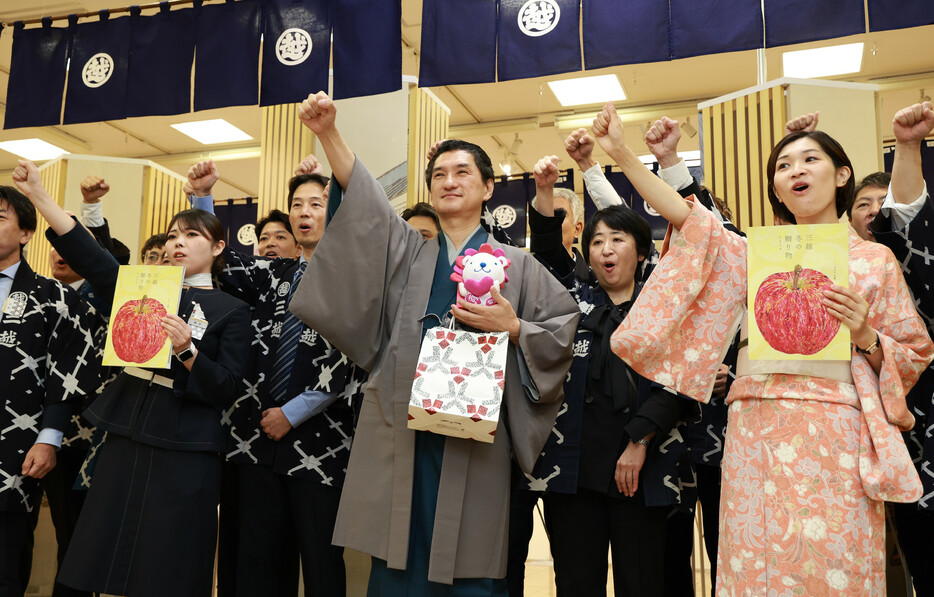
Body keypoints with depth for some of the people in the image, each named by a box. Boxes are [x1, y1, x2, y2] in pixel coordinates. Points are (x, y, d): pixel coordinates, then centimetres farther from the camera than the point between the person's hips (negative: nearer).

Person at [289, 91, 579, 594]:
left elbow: (564, 328, 8)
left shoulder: (515, 265, 11)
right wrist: (328, 134, -11)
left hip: (474, 439, -1)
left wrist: (515, 328, -9)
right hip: (400, 434, 2)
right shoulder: (404, 253, 15)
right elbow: (364, 203, 1)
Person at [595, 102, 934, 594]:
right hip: (757, 432, 2)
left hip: (836, 435, -1)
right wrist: (621, 153, -4)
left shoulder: (875, 260, 11)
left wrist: (865, 336, -9)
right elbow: (691, 220, 2)